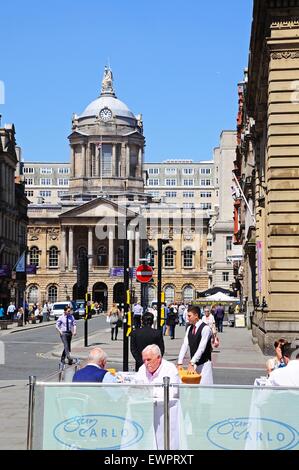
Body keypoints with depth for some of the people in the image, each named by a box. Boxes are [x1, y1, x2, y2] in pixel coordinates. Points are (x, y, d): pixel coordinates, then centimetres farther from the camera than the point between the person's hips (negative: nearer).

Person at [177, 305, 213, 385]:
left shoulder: (205, 328, -14)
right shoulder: (189, 328, 7)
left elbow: (201, 348, -21)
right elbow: (185, 345, 1)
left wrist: (191, 363, -25)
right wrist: (180, 363, -7)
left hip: (204, 363, -6)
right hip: (194, 363, 6)